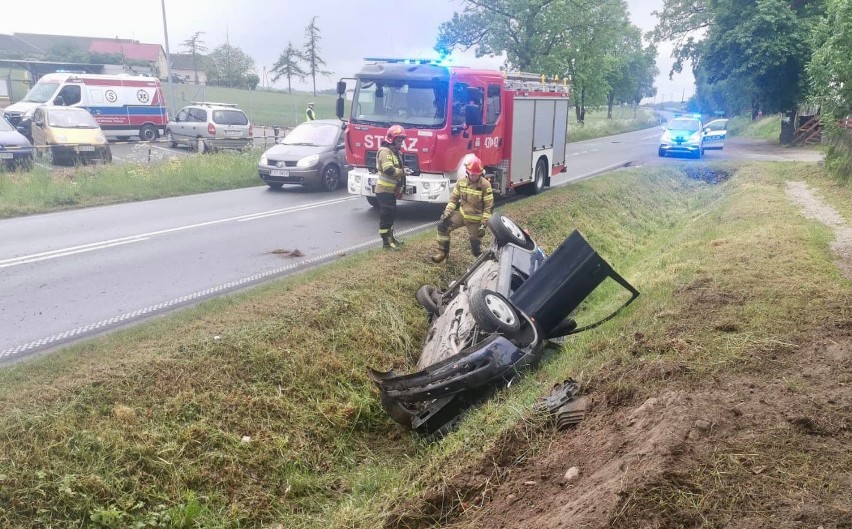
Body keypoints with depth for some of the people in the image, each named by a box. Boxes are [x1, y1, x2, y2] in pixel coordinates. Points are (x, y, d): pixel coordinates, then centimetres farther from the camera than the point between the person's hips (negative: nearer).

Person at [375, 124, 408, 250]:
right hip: (384, 190, -9)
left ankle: (390, 236, 29)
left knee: (392, 214, 17)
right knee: (386, 215, -6)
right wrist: (402, 171, -14)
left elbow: (400, 171, 19)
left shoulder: (397, 152, 14)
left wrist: (400, 187, 10)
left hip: (392, 190, 9)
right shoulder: (385, 151, -17)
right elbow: (389, 170, -31)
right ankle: (386, 241, -1)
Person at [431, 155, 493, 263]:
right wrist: (447, 212, -9)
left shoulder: (485, 185, -17)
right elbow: (454, 198, 5)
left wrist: (484, 224, -20)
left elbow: (488, 206, -15)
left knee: (476, 246, -2)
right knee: (442, 225, -11)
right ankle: (443, 251, 2)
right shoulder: (461, 181, -4)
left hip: (475, 219, -4)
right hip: (461, 213, 4)